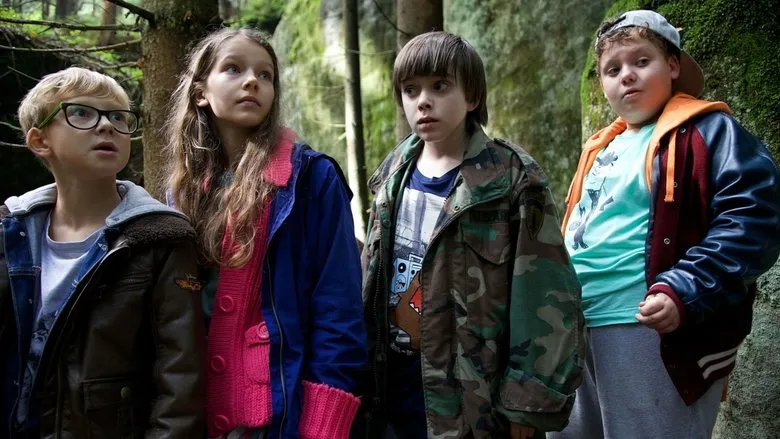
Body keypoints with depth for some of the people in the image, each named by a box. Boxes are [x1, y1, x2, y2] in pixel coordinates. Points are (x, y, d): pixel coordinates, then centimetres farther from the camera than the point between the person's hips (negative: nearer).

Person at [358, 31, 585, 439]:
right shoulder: (394, 173, 7)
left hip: (469, 390, -5)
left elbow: (544, 296, -13)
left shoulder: (511, 179, -10)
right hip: (390, 380, 5)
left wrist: (528, 400, -14)